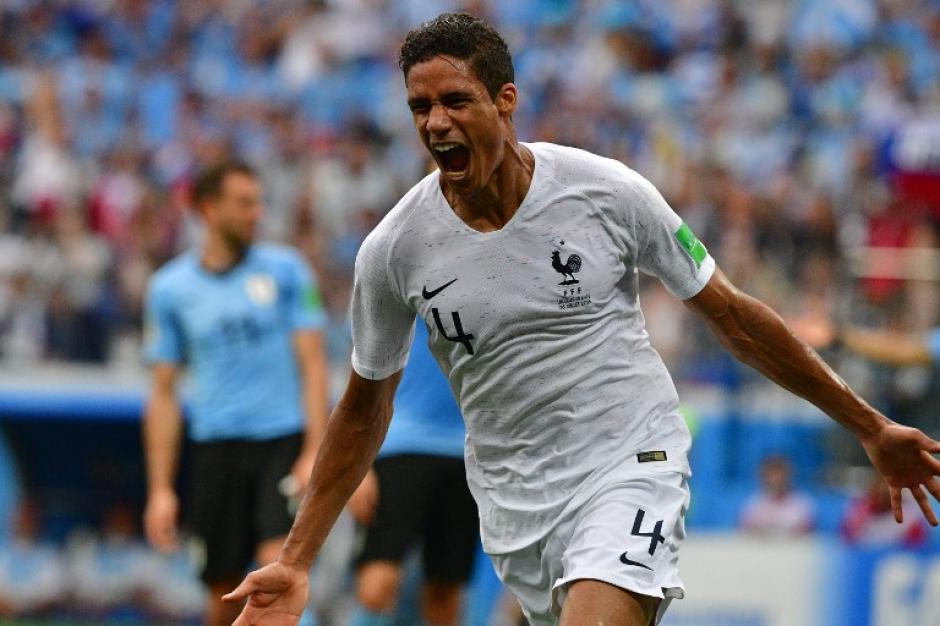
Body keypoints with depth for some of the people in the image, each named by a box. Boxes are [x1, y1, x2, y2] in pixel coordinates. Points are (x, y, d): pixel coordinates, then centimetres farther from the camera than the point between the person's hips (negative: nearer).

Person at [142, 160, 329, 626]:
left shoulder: (285, 270, 3)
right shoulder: (169, 288, 5)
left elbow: (312, 365, 2)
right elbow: (163, 395, 8)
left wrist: (314, 452, -8)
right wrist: (160, 489, 3)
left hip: (285, 443, -1)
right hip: (216, 447, 1)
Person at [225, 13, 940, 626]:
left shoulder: (607, 191, -10)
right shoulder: (393, 250, -5)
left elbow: (733, 316, 2)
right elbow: (365, 409, 10)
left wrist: (870, 427, 6)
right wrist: (296, 561, 6)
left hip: (632, 466, -4)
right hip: (514, 504, 4)